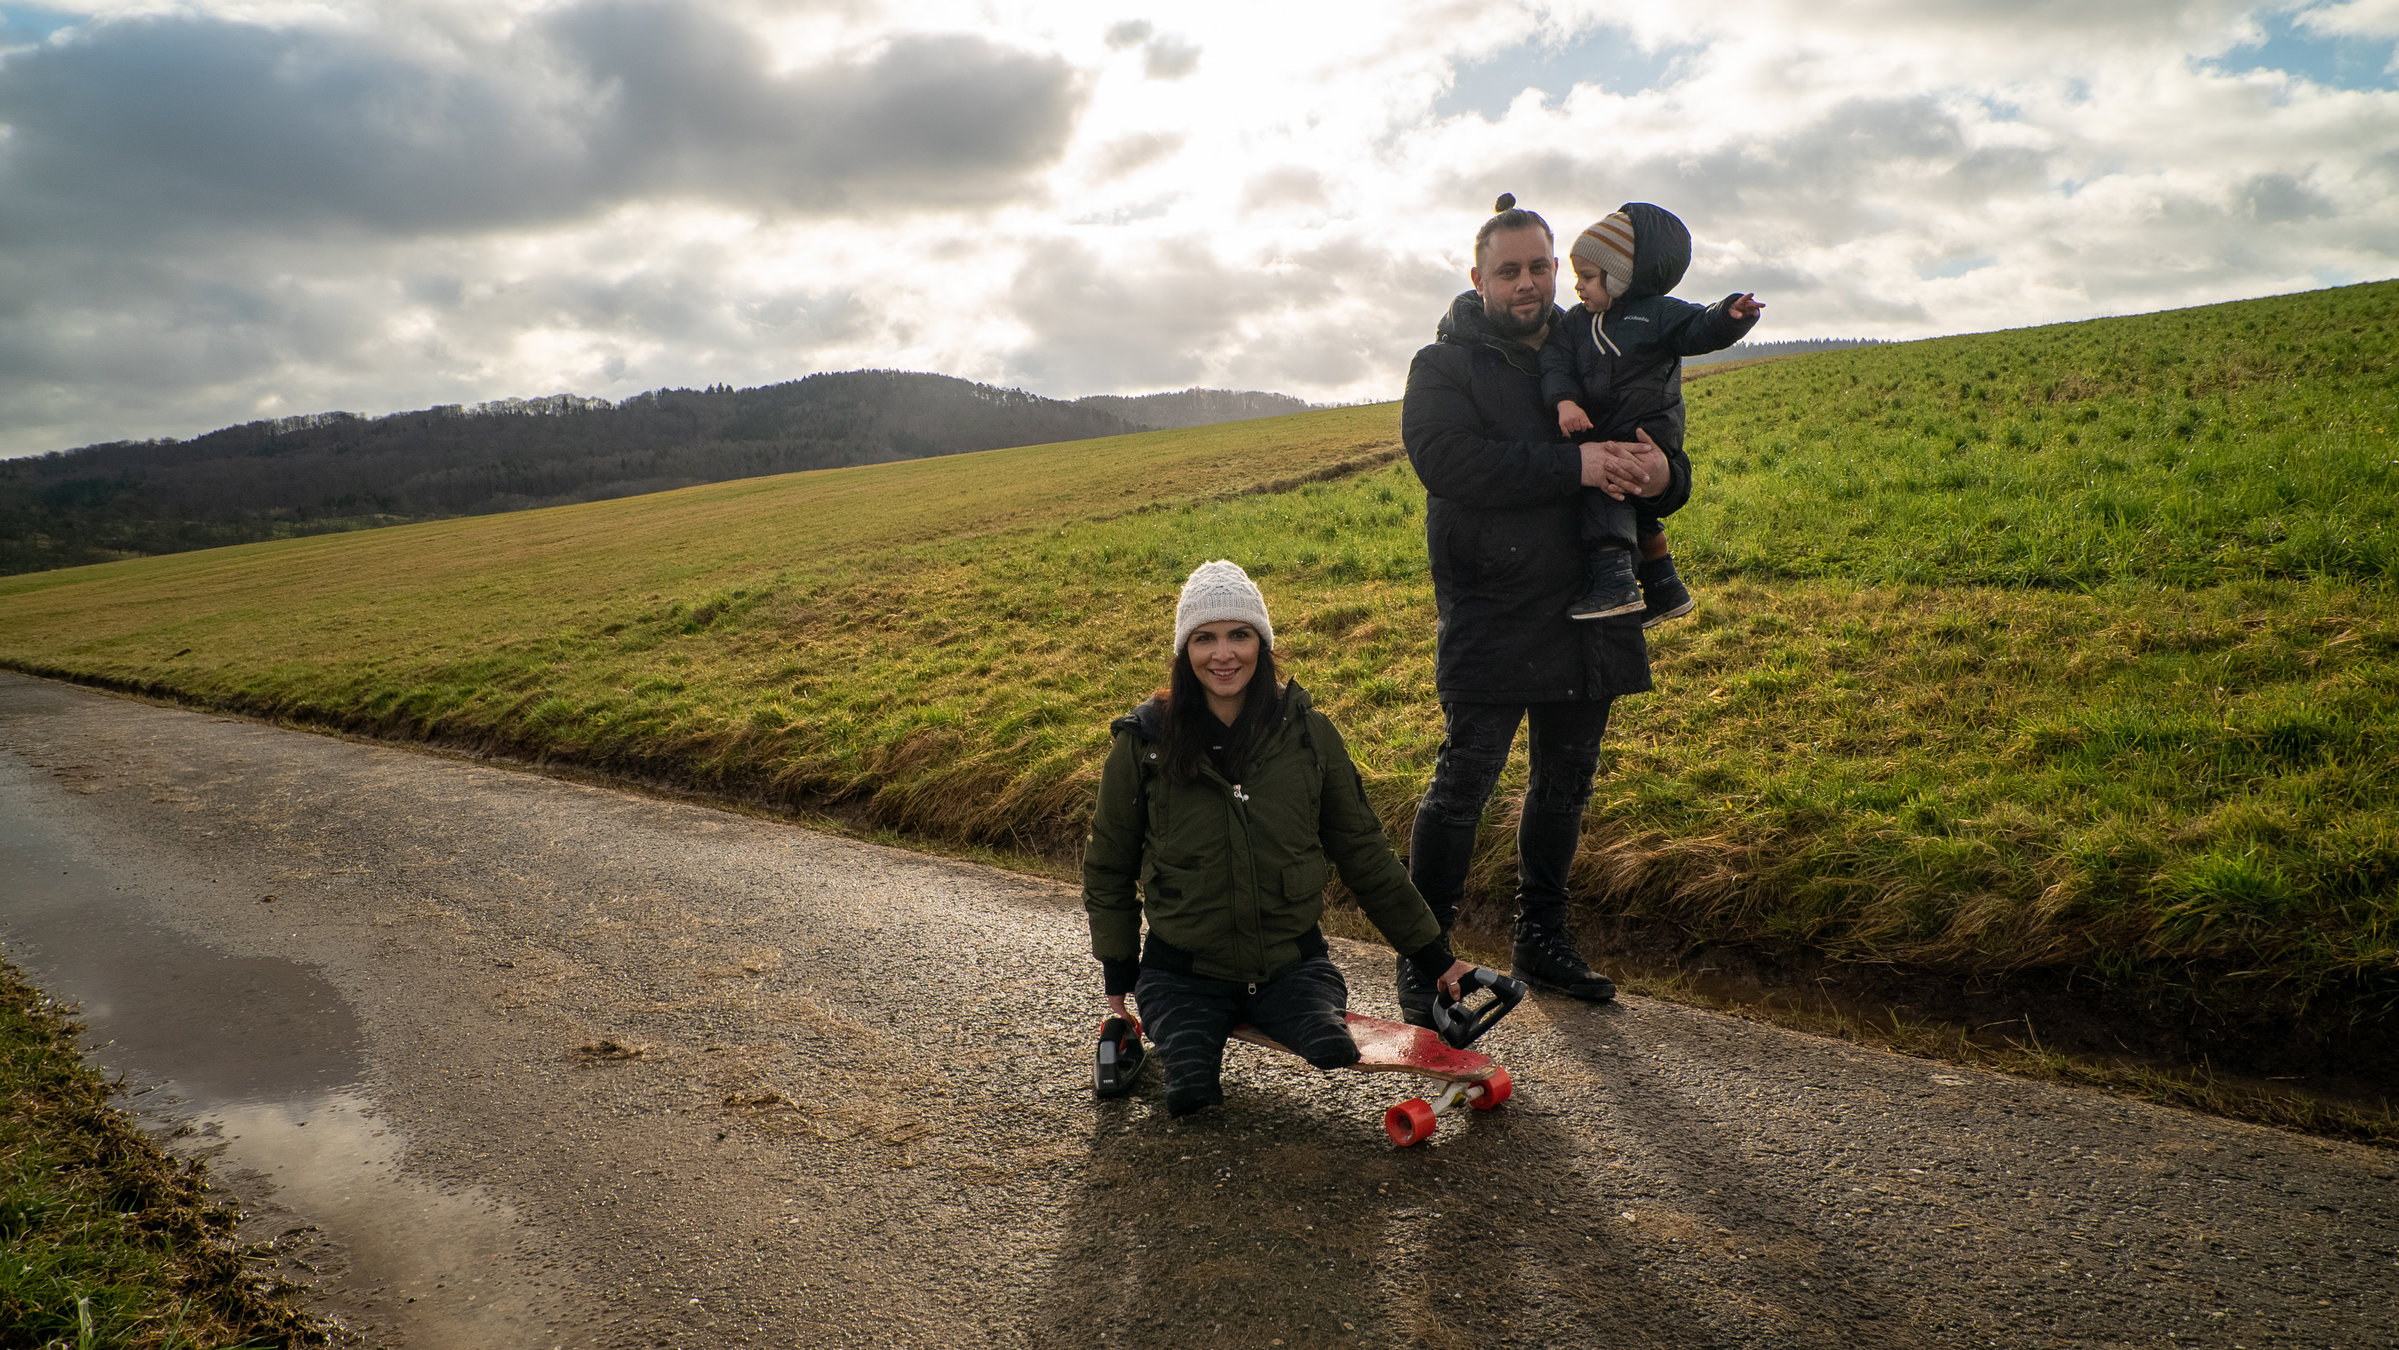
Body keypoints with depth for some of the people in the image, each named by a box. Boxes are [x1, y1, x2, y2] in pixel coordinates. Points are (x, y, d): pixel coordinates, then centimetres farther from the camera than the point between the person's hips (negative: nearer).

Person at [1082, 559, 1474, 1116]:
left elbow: (1363, 851, 6)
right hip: (1183, 971, 0)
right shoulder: (1144, 744, -7)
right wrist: (1118, 981, 7)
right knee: (1192, 1095, -23)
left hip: (1292, 961, 1)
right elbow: (1109, 867, 7)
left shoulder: (1307, 733, -4)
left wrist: (1432, 956, 7)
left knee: (1333, 1052, -27)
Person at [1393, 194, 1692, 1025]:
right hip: (1490, 621, -5)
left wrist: (1660, 476, -12)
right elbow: (1447, 460, -19)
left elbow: (1669, 469, 14)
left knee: (1566, 785, 14)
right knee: (1462, 787, -7)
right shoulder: (1445, 365, 0)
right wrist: (1575, 466, -25)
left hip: (1587, 620, 5)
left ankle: (1542, 941, 29)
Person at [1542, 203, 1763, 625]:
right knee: (1635, 513, 18)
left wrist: (1731, 315, -39)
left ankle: (1613, 578, -31)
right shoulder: (1579, 320, 9)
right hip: (1605, 436, 8)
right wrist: (1564, 400, -22)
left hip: (1649, 432, -8)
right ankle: (1664, 588, 36)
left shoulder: (1658, 313, -5)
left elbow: (1700, 329, -17)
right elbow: (1556, 358, -4)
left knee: (1603, 477, -28)